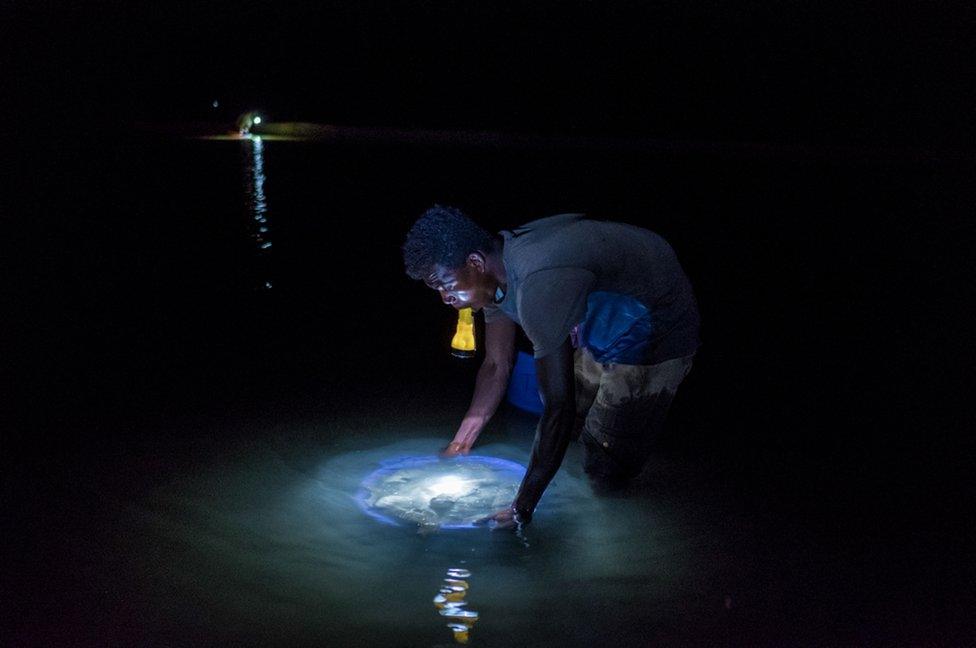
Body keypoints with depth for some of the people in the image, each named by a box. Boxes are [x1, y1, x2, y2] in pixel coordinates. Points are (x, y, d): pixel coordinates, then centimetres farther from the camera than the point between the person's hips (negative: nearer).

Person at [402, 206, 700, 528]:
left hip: (657, 335, -8)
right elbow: (496, 366, 1)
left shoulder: (537, 285, -39)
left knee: (607, 476, -3)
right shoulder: (496, 265, -10)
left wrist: (521, 510, -28)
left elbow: (558, 408, -35)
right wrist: (459, 446, 2)